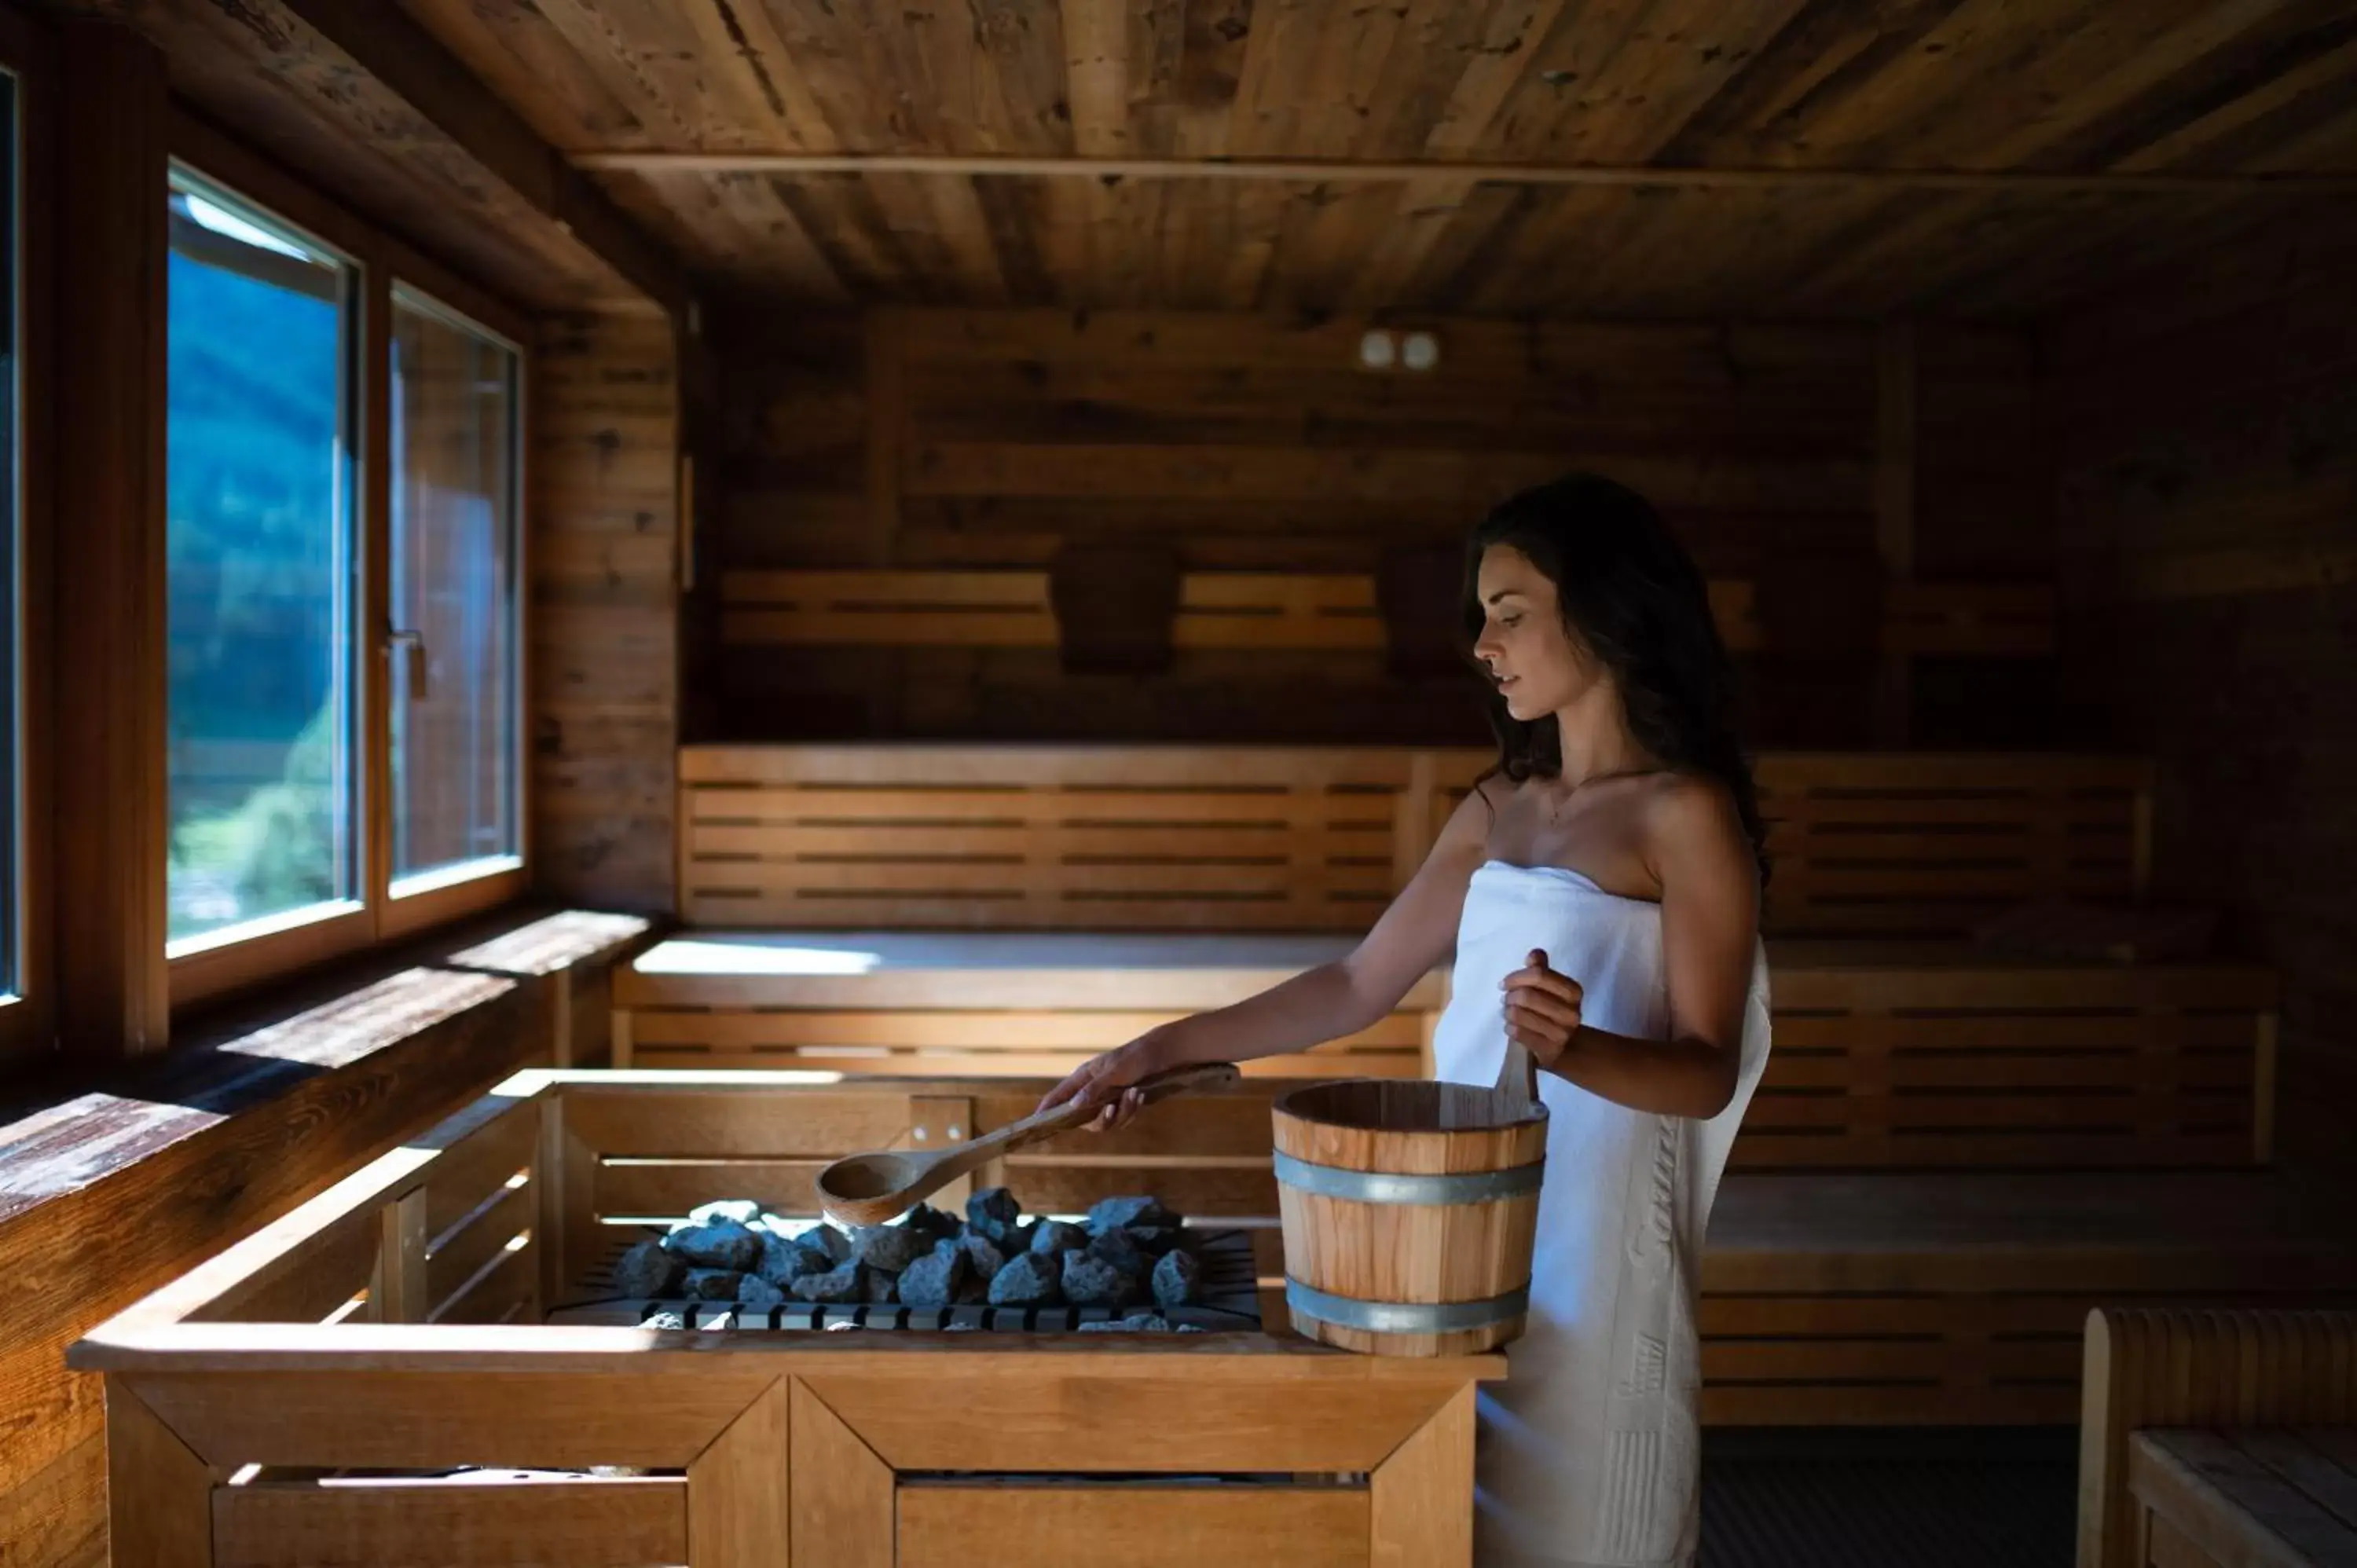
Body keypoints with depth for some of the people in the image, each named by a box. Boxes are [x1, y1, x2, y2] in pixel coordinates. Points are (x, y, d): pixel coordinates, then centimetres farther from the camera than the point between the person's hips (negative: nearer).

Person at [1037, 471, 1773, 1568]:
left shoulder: (1684, 814, -8)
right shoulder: (1497, 810, 11)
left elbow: (1708, 1070, -12)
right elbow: (1358, 987, 13)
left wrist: (1574, 1048, -31)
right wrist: (1167, 1047, 9)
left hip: (1590, 1231, -6)